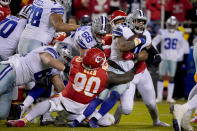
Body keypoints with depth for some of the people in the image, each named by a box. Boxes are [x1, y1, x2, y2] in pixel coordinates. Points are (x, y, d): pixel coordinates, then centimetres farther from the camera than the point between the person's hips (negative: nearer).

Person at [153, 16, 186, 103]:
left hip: (173, 59, 2)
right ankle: (159, 97, 2)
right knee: (161, 77, -1)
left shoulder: (179, 35, 5)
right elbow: (153, 43, 3)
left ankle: (170, 97, 8)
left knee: (171, 78, 3)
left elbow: (182, 47, 18)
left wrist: (178, 55, 6)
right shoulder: (162, 33, -2)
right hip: (164, 58, -2)